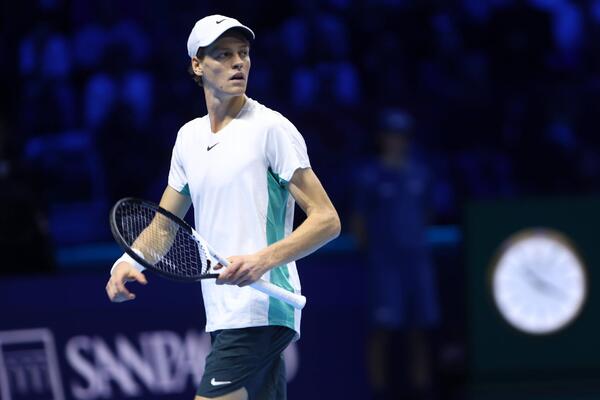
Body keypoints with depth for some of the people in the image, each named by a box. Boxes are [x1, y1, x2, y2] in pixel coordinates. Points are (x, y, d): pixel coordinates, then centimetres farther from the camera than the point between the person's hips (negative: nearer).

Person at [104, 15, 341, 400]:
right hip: (225, 319, 8)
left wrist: (264, 259, -25)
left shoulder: (271, 128, -7)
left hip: (260, 313, -8)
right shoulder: (189, 136, 15)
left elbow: (327, 220, -10)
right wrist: (127, 262, 1)